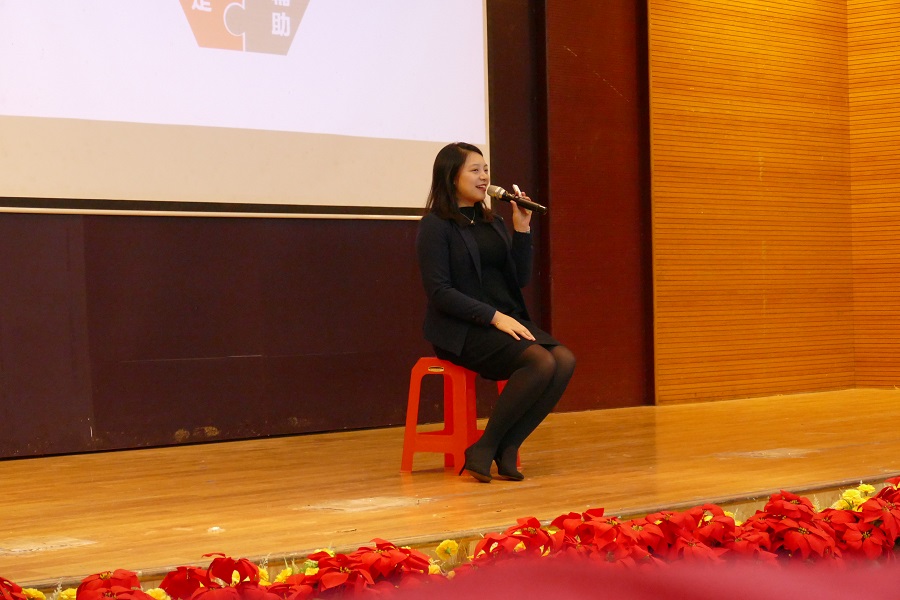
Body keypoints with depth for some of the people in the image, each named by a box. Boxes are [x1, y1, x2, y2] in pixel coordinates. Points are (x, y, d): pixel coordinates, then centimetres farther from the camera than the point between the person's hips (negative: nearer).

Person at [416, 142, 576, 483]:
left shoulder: (492, 223, 17)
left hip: (505, 321, 7)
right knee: (541, 362, -29)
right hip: (461, 329, -7)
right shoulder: (436, 225, -3)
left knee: (565, 360, -20)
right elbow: (439, 292, -13)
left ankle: (506, 448, -15)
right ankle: (486, 448, -18)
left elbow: (520, 279, 13)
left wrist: (522, 229, 3)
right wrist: (494, 317, -20)